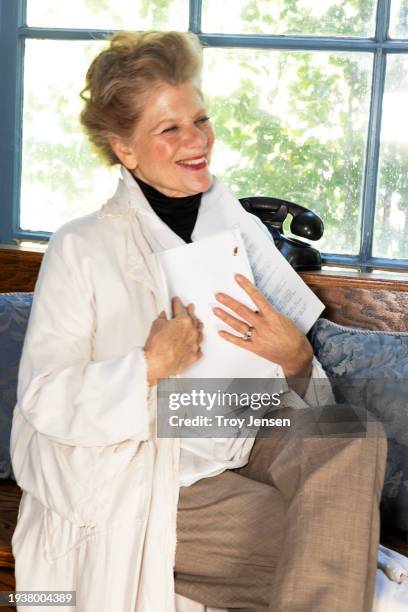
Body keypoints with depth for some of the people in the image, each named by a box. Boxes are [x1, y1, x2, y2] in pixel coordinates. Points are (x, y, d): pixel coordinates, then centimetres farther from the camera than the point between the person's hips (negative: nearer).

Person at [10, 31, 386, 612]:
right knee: (330, 553, -24)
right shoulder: (81, 248, -4)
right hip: (147, 474, -5)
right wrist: (151, 366, -24)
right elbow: (42, 398, -10)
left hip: (243, 448, 5)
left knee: (354, 439, -26)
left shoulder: (243, 230, 8)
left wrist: (296, 360, -13)